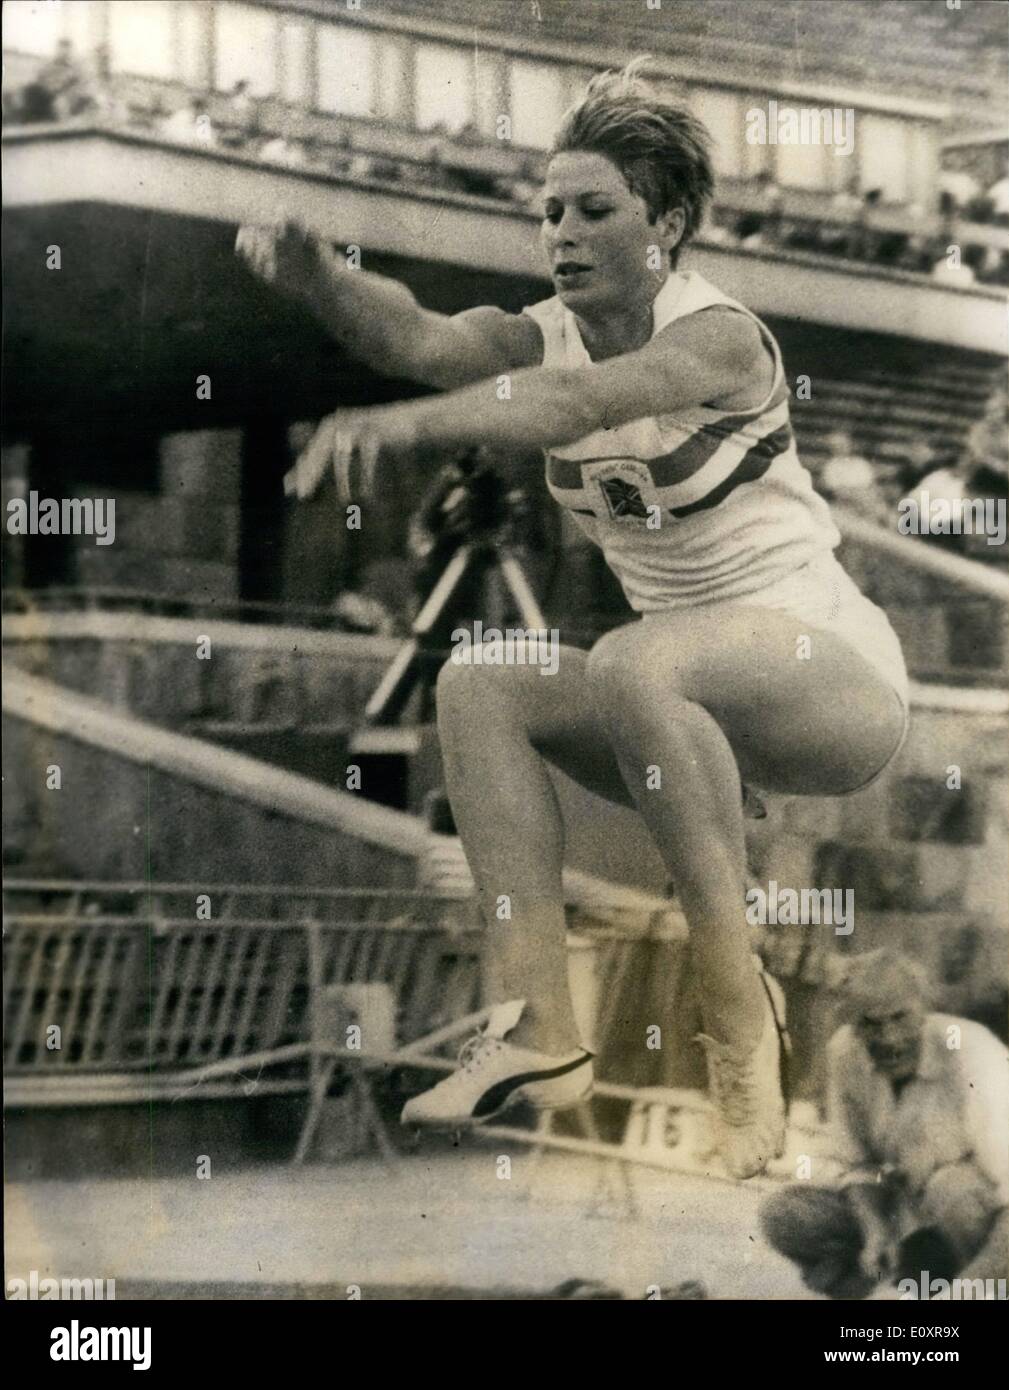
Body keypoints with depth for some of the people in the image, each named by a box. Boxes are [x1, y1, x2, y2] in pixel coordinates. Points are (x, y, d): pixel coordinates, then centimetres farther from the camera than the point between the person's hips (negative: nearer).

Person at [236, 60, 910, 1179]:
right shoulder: (545, 335, 2)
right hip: (686, 705, 7)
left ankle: (738, 1008, -27)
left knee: (634, 666, -35)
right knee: (476, 686, -13)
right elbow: (425, 341, -21)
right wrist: (315, 277, -42)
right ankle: (538, 1034, -21)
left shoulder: (717, 335, -17)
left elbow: (586, 399, -39)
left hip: (834, 673, -7)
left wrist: (411, 422, -56)